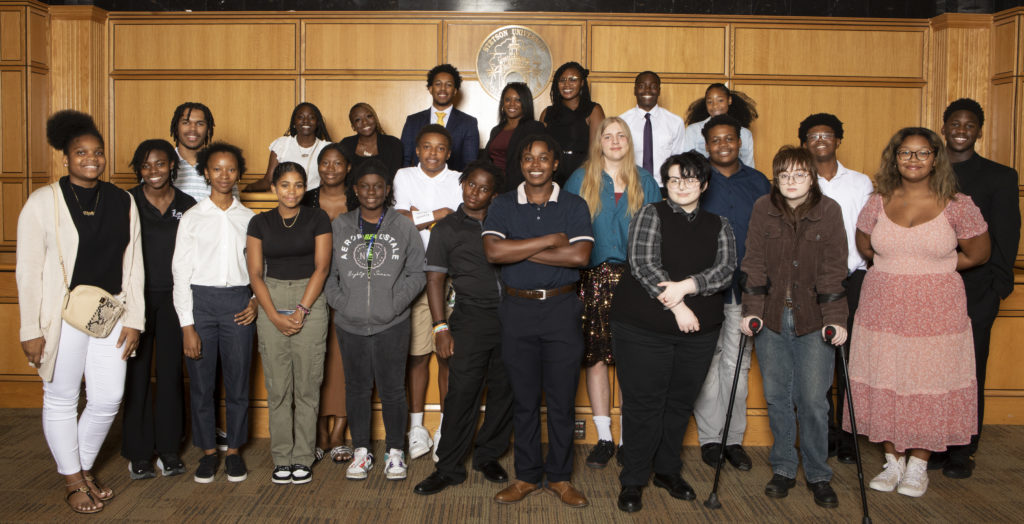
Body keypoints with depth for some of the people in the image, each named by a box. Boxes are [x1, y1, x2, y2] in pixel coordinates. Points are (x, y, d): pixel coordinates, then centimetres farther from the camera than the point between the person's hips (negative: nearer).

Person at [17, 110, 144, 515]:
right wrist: (31, 329, -9)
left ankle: (84, 468, 32)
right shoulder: (43, 201, -5)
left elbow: (133, 265, 8)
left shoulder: (122, 202, 6)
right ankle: (73, 482, 25)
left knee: (108, 400, 7)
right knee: (61, 400, 7)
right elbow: (28, 269, -6)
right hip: (62, 315, -3)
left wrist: (133, 320, 4)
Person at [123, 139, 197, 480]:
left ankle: (168, 447, 18)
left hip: (172, 298, 2)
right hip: (137, 296, -2)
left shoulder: (187, 205, 5)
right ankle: (138, 452, 13)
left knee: (171, 372, 6)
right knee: (137, 372, 3)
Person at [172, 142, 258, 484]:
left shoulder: (249, 219, 8)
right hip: (200, 300, -1)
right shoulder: (192, 218, 3)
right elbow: (181, 272, -1)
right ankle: (208, 452, 19)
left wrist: (256, 301, -3)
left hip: (237, 302, 1)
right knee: (201, 382, 4)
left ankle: (234, 450, 20)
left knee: (237, 381, 5)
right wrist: (187, 325, -7)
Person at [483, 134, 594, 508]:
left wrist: (518, 250, -12)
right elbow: (493, 251, -14)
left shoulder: (574, 206, 2)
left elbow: (580, 255, -14)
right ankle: (526, 476, 21)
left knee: (562, 399, 5)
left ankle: (560, 476, 19)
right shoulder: (503, 205, 4)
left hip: (561, 309, 0)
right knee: (524, 399, 8)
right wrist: (549, 240, -14)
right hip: (518, 309, 1)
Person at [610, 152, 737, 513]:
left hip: (699, 333, 4)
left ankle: (668, 470, 30)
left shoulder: (719, 226, 10)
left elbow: (726, 270, -3)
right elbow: (643, 264, -11)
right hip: (644, 328, -3)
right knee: (643, 405, 0)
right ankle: (633, 480, 12)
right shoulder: (650, 216, 0)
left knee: (681, 403, 13)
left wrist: (686, 286, -18)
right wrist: (675, 306, -16)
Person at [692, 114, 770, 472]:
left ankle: (734, 438, 16)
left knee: (737, 363, 5)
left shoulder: (758, 182, 11)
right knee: (706, 363, 3)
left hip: (745, 287, 2)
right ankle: (710, 437, 14)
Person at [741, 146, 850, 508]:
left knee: (813, 402, 1)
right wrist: (751, 312, -8)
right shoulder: (763, 209, 0)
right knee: (777, 397, 8)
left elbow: (833, 271, -6)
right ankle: (783, 468, 24)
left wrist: (836, 319, -11)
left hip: (813, 322, -1)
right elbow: (754, 264, -1)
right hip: (772, 319, 2)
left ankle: (818, 475, 18)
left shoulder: (829, 211, -4)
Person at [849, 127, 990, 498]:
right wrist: (908, 266, 11)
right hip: (882, 310, 2)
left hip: (936, 311, -2)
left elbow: (978, 254, 6)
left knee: (929, 387, 3)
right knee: (884, 384, 6)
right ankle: (893, 462, 22)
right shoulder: (878, 203, 3)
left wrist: (934, 268, 5)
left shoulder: (957, 205, -4)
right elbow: (865, 248, 18)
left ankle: (918, 466, 19)